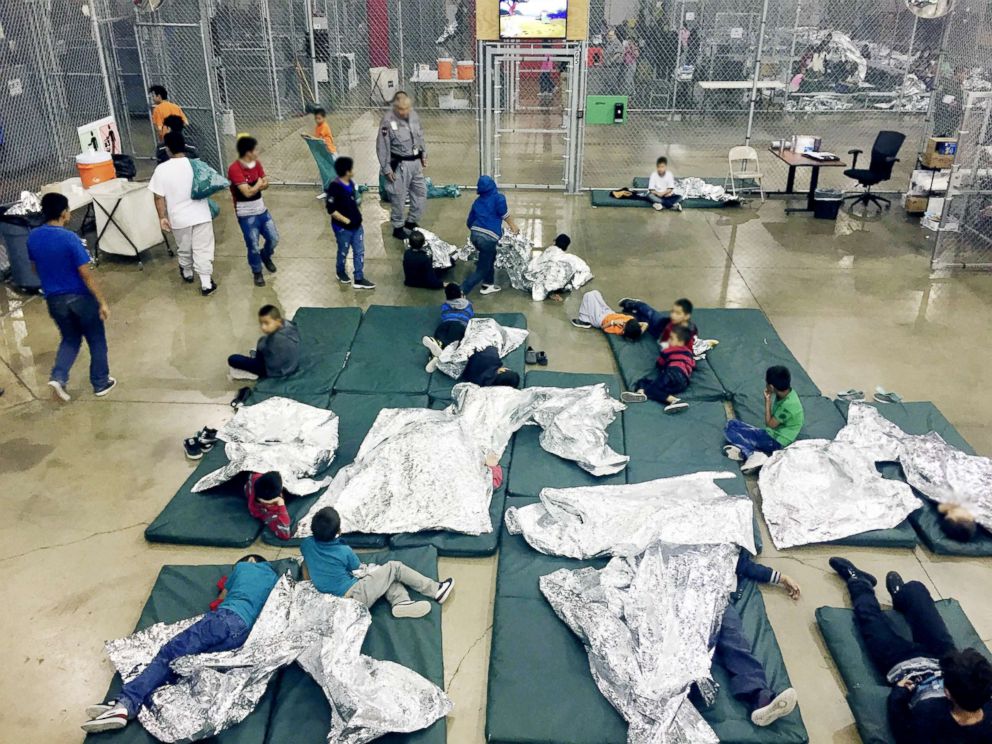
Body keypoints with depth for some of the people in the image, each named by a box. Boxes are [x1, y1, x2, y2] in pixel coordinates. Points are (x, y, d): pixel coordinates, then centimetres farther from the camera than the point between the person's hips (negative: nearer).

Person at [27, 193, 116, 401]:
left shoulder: (33, 237, -2)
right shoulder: (69, 238, -21)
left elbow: (35, 268, 12)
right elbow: (86, 274, -20)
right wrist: (102, 302, -14)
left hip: (54, 300, 6)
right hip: (80, 297, -5)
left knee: (70, 339, 23)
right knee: (96, 340, 14)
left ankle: (58, 377, 3)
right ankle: (101, 383, 23)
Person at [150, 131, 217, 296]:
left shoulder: (162, 169, -11)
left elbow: (159, 197, -9)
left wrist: (162, 217, -1)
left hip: (179, 218, 0)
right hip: (201, 215, 0)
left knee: (184, 249, 22)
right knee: (203, 250, 4)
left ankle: (187, 274, 44)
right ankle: (206, 284, 3)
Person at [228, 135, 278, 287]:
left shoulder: (257, 163, 0)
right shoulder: (235, 169, -23)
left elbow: (265, 184, 4)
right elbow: (248, 192, -27)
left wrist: (257, 185, -19)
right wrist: (259, 184, -9)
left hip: (262, 210, 7)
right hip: (246, 215, -6)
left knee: (274, 239, 14)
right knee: (253, 246, 5)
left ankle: (266, 256, 45)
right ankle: (257, 273, 27)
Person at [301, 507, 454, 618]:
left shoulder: (307, 544, -3)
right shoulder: (344, 551, -16)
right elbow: (358, 569, 5)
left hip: (337, 599, 7)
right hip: (355, 597, -7)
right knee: (394, 567, 3)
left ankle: (401, 602, -6)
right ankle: (436, 591, 7)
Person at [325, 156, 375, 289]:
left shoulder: (350, 183, 1)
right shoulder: (334, 188, -24)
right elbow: (331, 210, -23)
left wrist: (357, 214, 9)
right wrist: (346, 220, -18)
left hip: (356, 225, 7)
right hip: (343, 227, -7)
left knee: (359, 252, 9)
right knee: (343, 252, 14)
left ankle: (359, 279, 18)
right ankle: (341, 273, 40)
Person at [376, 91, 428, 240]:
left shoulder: (413, 115, 1)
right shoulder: (388, 121, -19)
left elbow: (420, 136, 15)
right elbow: (382, 147, -15)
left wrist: (424, 155, 14)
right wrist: (386, 169, -14)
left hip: (416, 162, 7)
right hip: (399, 165, -7)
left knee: (421, 193, 14)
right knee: (398, 197, 3)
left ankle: (411, 222, 33)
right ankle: (398, 228, 21)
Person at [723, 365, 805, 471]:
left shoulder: (788, 404, -28)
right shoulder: (786, 393, -1)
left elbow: (770, 424, -15)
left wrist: (767, 400, -13)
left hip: (775, 441, -9)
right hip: (771, 434, 10)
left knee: (730, 429, -12)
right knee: (732, 424, 0)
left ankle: (752, 454, -26)